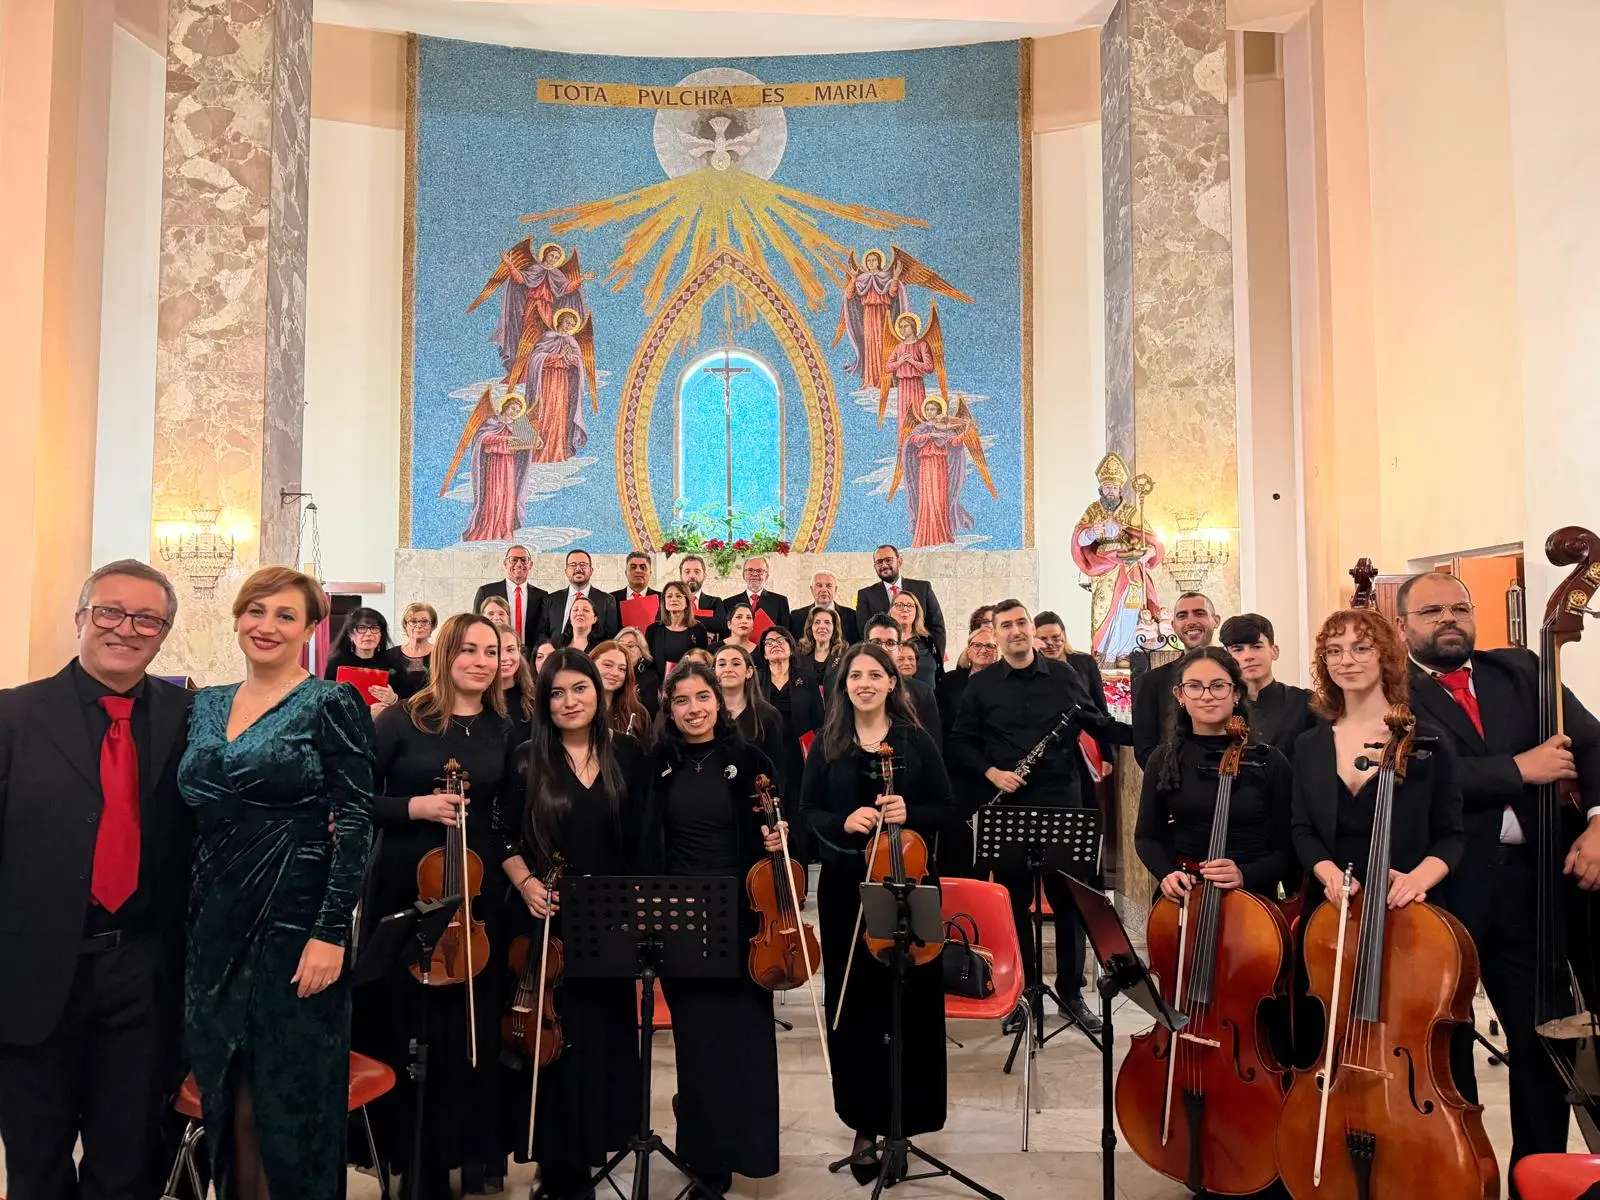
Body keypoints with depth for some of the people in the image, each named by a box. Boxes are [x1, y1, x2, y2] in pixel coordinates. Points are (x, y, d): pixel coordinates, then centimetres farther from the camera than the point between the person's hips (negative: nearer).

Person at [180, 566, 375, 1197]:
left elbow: (356, 822, -12)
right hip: (214, 924, 6)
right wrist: (182, 921, 9)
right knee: (225, 1096, 14)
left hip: (296, 922, -5)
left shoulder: (332, 705, -8)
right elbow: (190, 818, 14)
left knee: (292, 1100, 4)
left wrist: (332, 931, -18)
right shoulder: (205, 706, 10)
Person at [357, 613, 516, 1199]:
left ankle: (476, 1149, 29)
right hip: (406, 886, -2)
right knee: (406, 1018, 6)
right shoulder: (402, 719, -5)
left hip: (478, 892, 3)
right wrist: (415, 807, -18)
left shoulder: (504, 731, 4)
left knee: (473, 1019, 11)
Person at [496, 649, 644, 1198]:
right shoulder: (527, 759, -3)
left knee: (605, 1031, 9)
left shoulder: (627, 755, 1)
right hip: (548, 916, -1)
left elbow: (639, 838, 5)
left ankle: (590, 1148, 28)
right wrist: (525, 882, -14)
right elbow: (503, 837, 1)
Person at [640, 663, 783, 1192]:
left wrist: (777, 837, -14)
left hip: (740, 913, -1)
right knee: (696, 1035, 9)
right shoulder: (658, 764, 2)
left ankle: (747, 1145, 22)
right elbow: (645, 842, 5)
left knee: (745, 1032, 3)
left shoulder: (748, 759, -2)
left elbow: (772, 828, 7)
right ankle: (708, 1153, 26)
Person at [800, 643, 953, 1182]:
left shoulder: (916, 741, 1)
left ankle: (904, 1119, 20)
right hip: (845, 888, 1)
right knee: (853, 1005, 6)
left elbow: (946, 808, 3)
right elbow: (807, 813, 5)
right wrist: (843, 822, -14)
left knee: (910, 1002, 3)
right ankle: (864, 1123, 21)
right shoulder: (827, 745, 4)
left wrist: (910, 814, -16)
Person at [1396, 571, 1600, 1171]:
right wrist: (1519, 769, -15)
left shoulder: (1519, 670, 12)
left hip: (1528, 878, 4)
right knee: (1445, 1046, 11)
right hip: (1440, 886, -4)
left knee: (1543, 1036, 12)